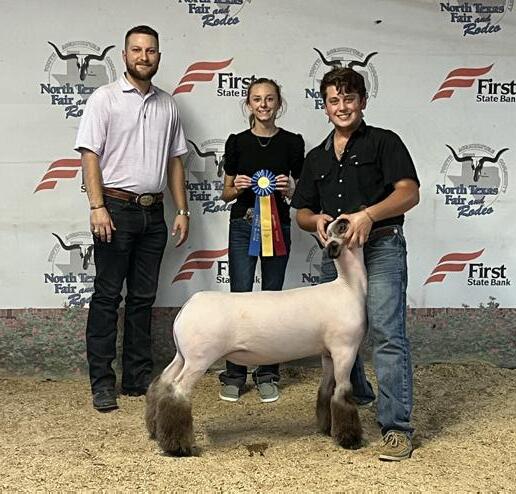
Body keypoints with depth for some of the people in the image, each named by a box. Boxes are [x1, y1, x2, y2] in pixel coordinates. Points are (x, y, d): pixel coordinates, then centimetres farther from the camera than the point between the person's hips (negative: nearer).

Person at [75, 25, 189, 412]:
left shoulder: (168, 105, 12)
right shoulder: (105, 98, -2)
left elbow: (175, 161, 15)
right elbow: (90, 155, -7)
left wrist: (182, 210, 9)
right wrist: (97, 206, -17)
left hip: (154, 212, 5)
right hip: (116, 209, -4)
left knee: (143, 298, 10)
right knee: (107, 296, 0)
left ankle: (138, 377, 19)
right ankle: (102, 381, 7)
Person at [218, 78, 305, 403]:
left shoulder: (292, 142, 3)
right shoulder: (237, 142, 4)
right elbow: (226, 194, 9)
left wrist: (289, 189, -13)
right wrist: (238, 187, -12)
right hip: (242, 226, 0)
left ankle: (267, 375, 16)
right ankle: (234, 376, 8)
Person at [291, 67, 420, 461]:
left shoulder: (383, 141, 4)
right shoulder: (317, 158, 20)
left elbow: (409, 193, -8)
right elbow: (301, 212, 19)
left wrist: (368, 214, -24)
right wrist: (317, 220, -5)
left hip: (381, 247, -6)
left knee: (387, 333, -15)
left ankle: (397, 427, -12)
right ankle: (357, 400, 36)